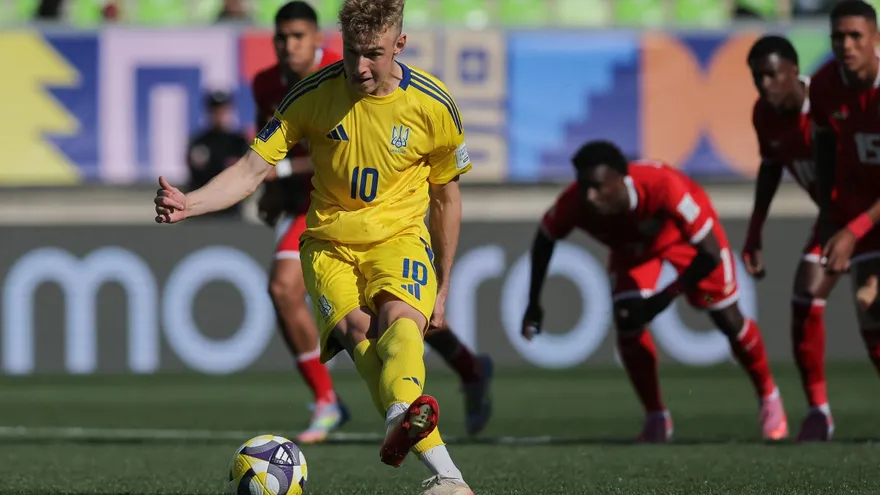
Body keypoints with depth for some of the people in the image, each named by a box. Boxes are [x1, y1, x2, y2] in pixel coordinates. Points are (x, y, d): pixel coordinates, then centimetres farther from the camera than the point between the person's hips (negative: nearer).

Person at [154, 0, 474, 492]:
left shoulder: (433, 105, -4)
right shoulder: (315, 95, -6)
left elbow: (447, 197, 10)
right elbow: (254, 169, -6)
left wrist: (442, 288, 13)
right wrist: (188, 204, -24)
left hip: (399, 237, 0)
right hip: (329, 243, 0)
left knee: (399, 318, -34)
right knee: (357, 328, -31)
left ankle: (400, 418, -65)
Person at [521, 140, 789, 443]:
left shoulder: (662, 185, -47)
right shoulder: (573, 205, -37)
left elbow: (710, 253, -37)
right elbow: (545, 238, -11)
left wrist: (667, 297, -36)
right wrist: (534, 304, -9)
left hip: (685, 231, -2)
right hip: (631, 245, 3)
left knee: (728, 320, 2)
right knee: (627, 325, -15)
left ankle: (769, 398, 29)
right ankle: (656, 418, 6)